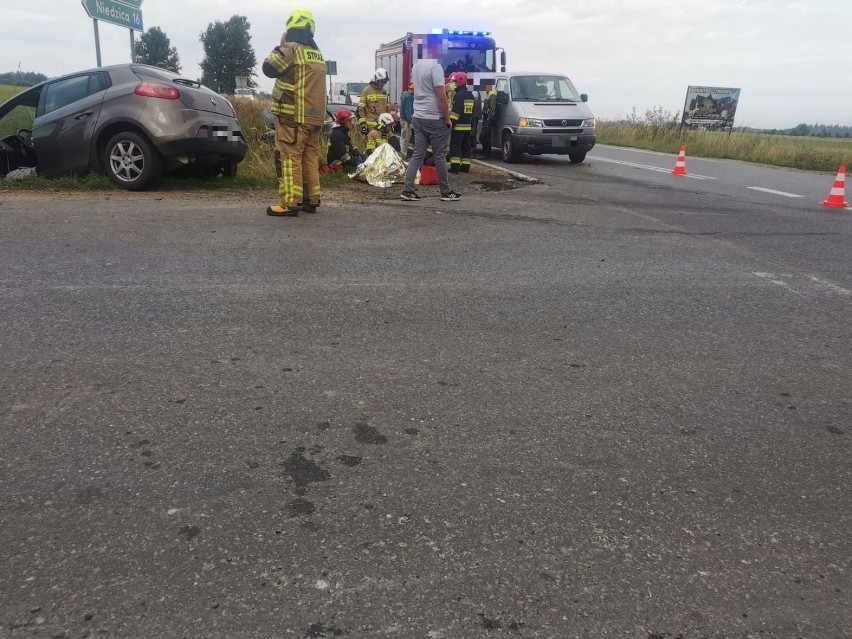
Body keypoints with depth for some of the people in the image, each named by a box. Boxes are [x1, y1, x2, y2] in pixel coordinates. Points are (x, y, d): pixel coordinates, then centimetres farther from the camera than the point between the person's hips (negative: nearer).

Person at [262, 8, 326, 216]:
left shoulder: (291, 49, -9)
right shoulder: (317, 53, 16)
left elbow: (269, 68, -4)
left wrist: (281, 45, 7)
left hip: (293, 116, -8)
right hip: (315, 116, 8)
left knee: (289, 157, -7)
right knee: (310, 156, 11)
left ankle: (290, 203, -11)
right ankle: (311, 200, 13)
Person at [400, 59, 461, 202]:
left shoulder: (416, 66, 10)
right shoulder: (435, 66, -15)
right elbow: (441, 96, -17)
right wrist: (447, 119, -10)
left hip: (418, 117, 7)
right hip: (434, 118, -7)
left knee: (418, 154, 8)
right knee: (440, 155, 2)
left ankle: (407, 190, 2)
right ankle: (446, 192, 10)